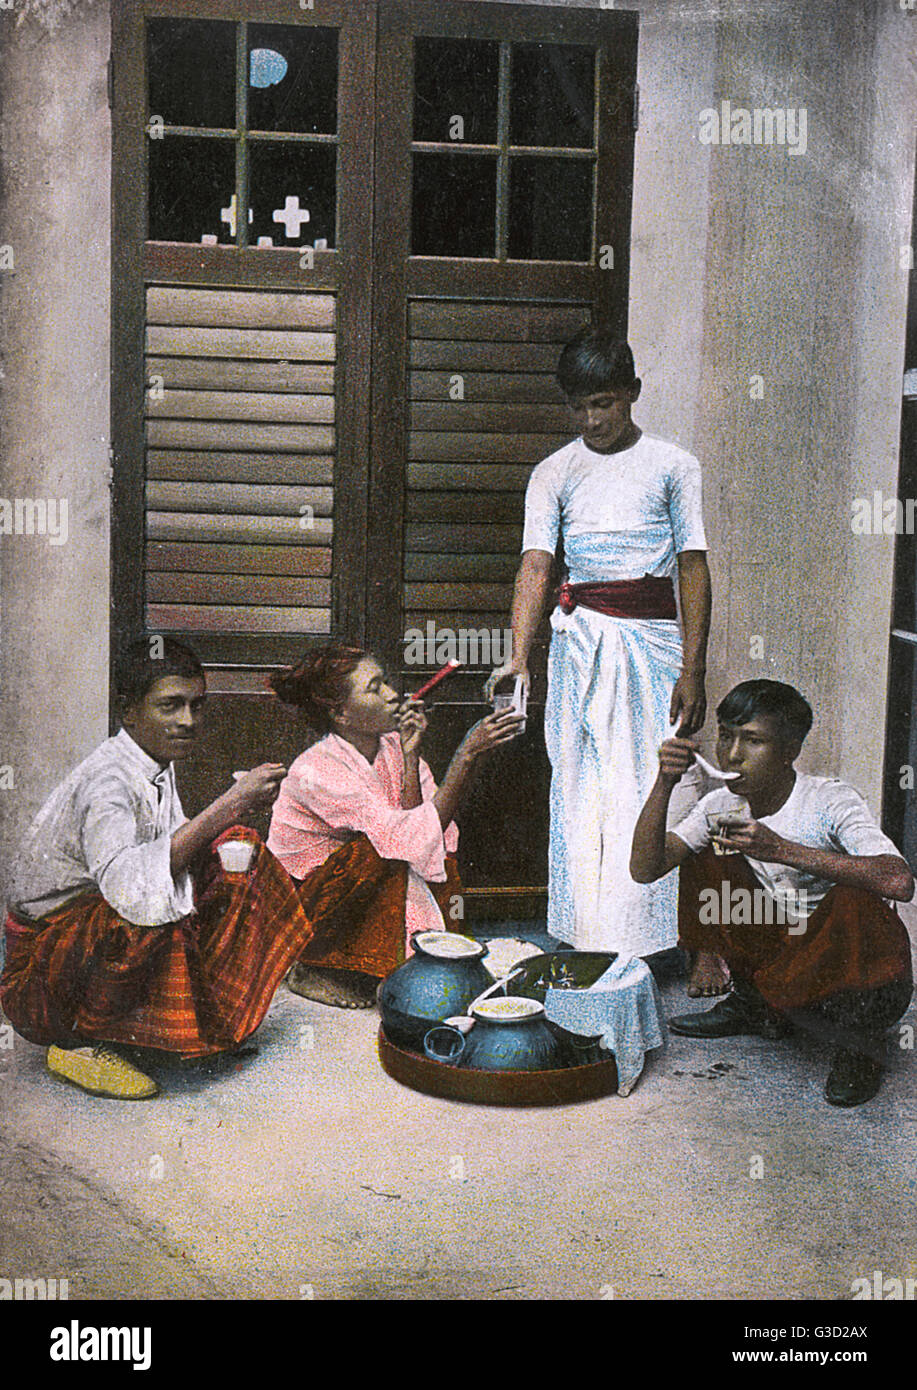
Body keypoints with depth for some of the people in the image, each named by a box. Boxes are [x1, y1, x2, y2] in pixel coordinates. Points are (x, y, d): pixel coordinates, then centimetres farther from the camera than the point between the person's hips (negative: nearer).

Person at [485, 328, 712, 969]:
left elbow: (694, 567, 0)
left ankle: (639, 941, 5)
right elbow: (536, 564, -5)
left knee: (646, 785, -4)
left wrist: (693, 670, -7)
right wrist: (519, 655, -20)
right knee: (579, 786, 2)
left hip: (653, 637, -1)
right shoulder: (555, 473, 6)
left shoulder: (673, 465, 3)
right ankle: (583, 942, 11)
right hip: (580, 638, 2)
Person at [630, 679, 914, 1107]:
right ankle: (755, 1004, 10)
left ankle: (858, 1044, -8)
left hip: (861, 967, -5)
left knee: (853, 902, -36)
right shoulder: (721, 806, -2)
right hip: (782, 951, 5)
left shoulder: (831, 802, -20)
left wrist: (781, 850, -37)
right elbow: (645, 870, -9)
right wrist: (664, 784, -21)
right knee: (708, 860, -5)